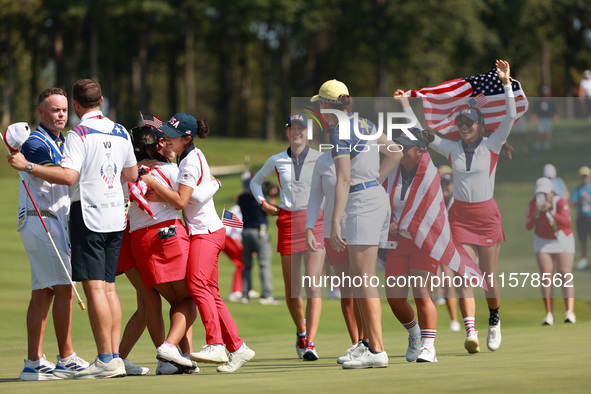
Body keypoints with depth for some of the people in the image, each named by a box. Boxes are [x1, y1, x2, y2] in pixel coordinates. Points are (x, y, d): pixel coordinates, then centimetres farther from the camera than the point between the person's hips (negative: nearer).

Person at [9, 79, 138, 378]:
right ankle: (115, 357, 8)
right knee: (108, 287, 11)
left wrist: (28, 166, -16)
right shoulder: (120, 132, 11)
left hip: (88, 215, -7)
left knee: (94, 288, -8)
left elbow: (68, 175, -22)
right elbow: (132, 175, 20)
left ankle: (106, 359, -12)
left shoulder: (79, 134, -11)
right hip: (115, 215, 7)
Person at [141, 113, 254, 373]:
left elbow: (180, 201, -23)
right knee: (211, 294, 8)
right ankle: (237, 348, 10)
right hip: (204, 232, 10)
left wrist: (151, 182, -19)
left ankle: (216, 346, -35)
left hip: (206, 232, -10)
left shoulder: (190, 162, -15)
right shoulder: (190, 157, 14)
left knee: (197, 284, -24)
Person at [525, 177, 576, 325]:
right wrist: (536, 214, -35)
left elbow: (565, 222, -33)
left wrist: (550, 211, -46)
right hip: (543, 242, 2)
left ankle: (570, 312, -20)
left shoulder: (560, 202, -18)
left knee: (565, 275, -13)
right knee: (546, 277, -8)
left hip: (563, 241, -2)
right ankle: (549, 314, -8)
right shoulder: (533, 204, -10)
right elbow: (528, 226, -18)